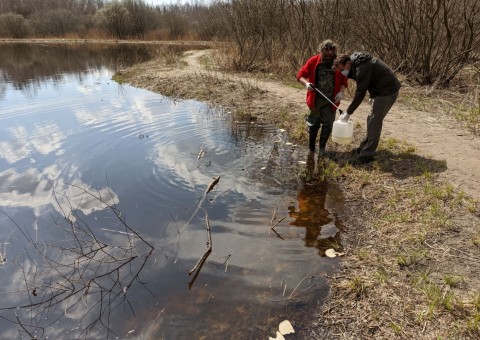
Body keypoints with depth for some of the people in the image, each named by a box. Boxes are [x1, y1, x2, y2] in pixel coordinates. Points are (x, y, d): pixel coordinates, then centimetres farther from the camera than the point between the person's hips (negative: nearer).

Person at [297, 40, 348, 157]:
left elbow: (344, 80, 5)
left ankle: (322, 148, 17)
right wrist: (306, 83, -24)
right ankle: (311, 149, 24)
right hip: (315, 99, -1)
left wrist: (341, 92, -13)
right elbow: (300, 75, -4)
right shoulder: (313, 61, -7)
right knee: (313, 124, 8)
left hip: (331, 100, 1)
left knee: (328, 125, 1)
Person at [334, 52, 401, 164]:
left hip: (387, 91, -10)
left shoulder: (362, 68, -24)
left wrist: (348, 113, -15)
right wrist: (372, 96, 16)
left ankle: (367, 155, -6)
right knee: (372, 119, 16)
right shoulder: (357, 62, 7)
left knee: (374, 122, -9)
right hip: (383, 90, 10)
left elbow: (360, 94, -22)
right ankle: (366, 146, 26)